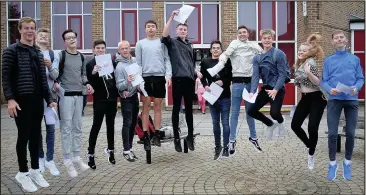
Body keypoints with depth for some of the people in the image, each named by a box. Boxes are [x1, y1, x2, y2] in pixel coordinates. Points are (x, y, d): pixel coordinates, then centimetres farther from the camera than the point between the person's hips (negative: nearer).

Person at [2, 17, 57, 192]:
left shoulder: (38, 52, 14)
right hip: (21, 100, -5)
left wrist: (49, 99, 9)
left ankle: (35, 170, 22)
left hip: (37, 100, 6)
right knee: (24, 135, 0)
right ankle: (23, 173, 15)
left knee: (36, 135, 10)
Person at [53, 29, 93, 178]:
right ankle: (67, 160, 7)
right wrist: (55, 83, -20)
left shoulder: (81, 56, 13)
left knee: (78, 127, 10)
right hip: (66, 95, -5)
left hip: (79, 94, 5)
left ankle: (77, 156, 21)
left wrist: (87, 84, 2)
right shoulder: (61, 55, -3)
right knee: (67, 128, -3)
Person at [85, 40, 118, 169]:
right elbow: (90, 83, -9)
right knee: (96, 126, -3)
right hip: (99, 100, -4)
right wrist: (93, 73, -27)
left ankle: (110, 150, 26)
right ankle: (90, 154, 7)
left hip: (112, 98, 4)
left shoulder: (111, 61, 8)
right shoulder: (90, 64, -2)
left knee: (110, 125, 12)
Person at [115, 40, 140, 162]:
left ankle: (129, 147, 24)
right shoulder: (119, 66, -18)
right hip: (126, 97, -7)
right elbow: (119, 86, -18)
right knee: (127, 123, -7)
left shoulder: (135, 60, 0)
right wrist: (127, 82, -36)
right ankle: (126, 150, 2)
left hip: (135, 94, 7)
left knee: (134, 122, 12)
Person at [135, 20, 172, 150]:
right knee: (146, 106, 2)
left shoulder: (162, 42, 9)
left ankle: (156, 134, 13)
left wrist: (168, 75, -9)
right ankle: (145, 135, 7)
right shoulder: (140, 43, 10)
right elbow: (138, 63, 6)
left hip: (160, 77, 0)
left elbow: (167, 60, 4)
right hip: (145, 77, 0)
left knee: (157, 106, 6)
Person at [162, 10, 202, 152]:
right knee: (176, 109, 0)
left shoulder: (190, 45, 21)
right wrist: (172, 17, -21)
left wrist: (196, 71, 9)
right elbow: (164, 35, -17)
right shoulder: (172, 42, 5)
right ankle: (177, 138, 9)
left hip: (189, 79, 5)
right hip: (178, 79, -5)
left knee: (189, 109, 10)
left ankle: (190, 136, 19)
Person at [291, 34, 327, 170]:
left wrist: (308, 73, -39)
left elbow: (318, 82, -27)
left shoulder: (311, 63, -16)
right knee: (295, 125, 3)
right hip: (305, 98, 8)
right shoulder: (299, 64, 8)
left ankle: (311, 154, 8)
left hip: (316, 98, -8)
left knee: (312, 128, -14)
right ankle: (309, 146, 27)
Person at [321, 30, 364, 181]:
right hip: (334, 100, -1)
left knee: (350, 133, 6)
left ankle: (347, 162, 24)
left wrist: (356, 88, -14)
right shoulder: (328, 60, 9)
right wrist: (330, 89, -16)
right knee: (332, 133, -3)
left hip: (351, 100, 1)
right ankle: (333, 163, 13)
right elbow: (324, 81, 4)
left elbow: (361, 78, 7)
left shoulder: (355, 59, 11)